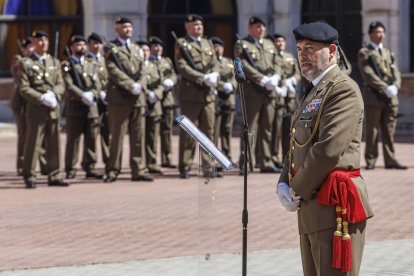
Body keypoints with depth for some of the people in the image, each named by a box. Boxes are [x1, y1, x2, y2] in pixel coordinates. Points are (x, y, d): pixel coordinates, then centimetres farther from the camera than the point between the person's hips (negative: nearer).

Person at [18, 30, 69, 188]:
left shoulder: (55, 62, 15)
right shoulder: (25, 64, 0)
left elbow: (61, 84, 11)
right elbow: (24, 88, -7)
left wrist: (53, 95, -10)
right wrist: (42, 98, -17)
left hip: (54, 110, 5)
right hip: (35, 110, -4)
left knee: (53, 145, 6)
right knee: (32, 144, -3)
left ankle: (53, 176, 11)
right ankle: (29, 177, 3)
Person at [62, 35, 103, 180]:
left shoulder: (91, 65, 19)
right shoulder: (67, 66, 2)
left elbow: (97, 85, 10)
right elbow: (69, 86, -10)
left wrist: (91, 95, -9)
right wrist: (83, 96, -20)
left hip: (91, 108, 5)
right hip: (75, 108, -5)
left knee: (91, 139, 3)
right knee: (73, 139, -3)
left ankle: (90, 168, 9)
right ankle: (70, 169, 1)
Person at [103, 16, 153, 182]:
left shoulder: (136, 48, 20)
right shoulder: (111, 49, 0)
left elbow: (142, 70, 14)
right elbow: (113, 71, -11)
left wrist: (140, 86, -5)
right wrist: (132, 85, -16)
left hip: (138, 98, 6)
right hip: (119, 97, -6)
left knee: (138, 136, 4)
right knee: (117, 136, -3)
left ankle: (138, 171, 7)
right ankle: (112, 171, 3)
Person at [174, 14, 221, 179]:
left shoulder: (208, 44, 19)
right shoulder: (181, 44, 0)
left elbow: (215, 64, 14)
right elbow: (182, 67, -11)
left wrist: (213, 75, -9)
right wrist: (203, 78, -17)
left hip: (208, 93, 6)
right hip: (190, 93, -6)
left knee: (208, 131, 4)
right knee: (188, 133, -2)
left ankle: (208, 168, 8)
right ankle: (185, 168, 3)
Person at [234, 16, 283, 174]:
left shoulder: (269, 44, 20)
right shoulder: (242, 45, -1)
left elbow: (276, 64, 14)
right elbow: (245, 67, -12)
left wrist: (276, 77, -7)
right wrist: (263, 80, -19)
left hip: (270, 92, 6)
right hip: (252, 91, -6)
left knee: (267, 128, 7)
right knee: (250, 128, -6)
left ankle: (265, 162, 10)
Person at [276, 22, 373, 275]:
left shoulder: (343, 89, -11)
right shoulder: (313, 93, 20)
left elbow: (328, 149, -20)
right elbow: (296, 146, 22)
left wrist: (298, 191, -11)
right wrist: (284, 184, 5)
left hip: (335, 206, -10)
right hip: (311, 208, 10)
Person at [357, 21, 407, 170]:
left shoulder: (388, 53, 18)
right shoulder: (364, 53, 0)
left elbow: (396, 73, 12)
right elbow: (369, 75, -10)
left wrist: (395, 87, -9)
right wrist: (385, 88, -16)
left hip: (391, 98, 5)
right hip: (374, 97, -5)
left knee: (389, 130, 5)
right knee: (372, 130, -1)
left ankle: (390, 160, 7)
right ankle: (370, 160, 4)